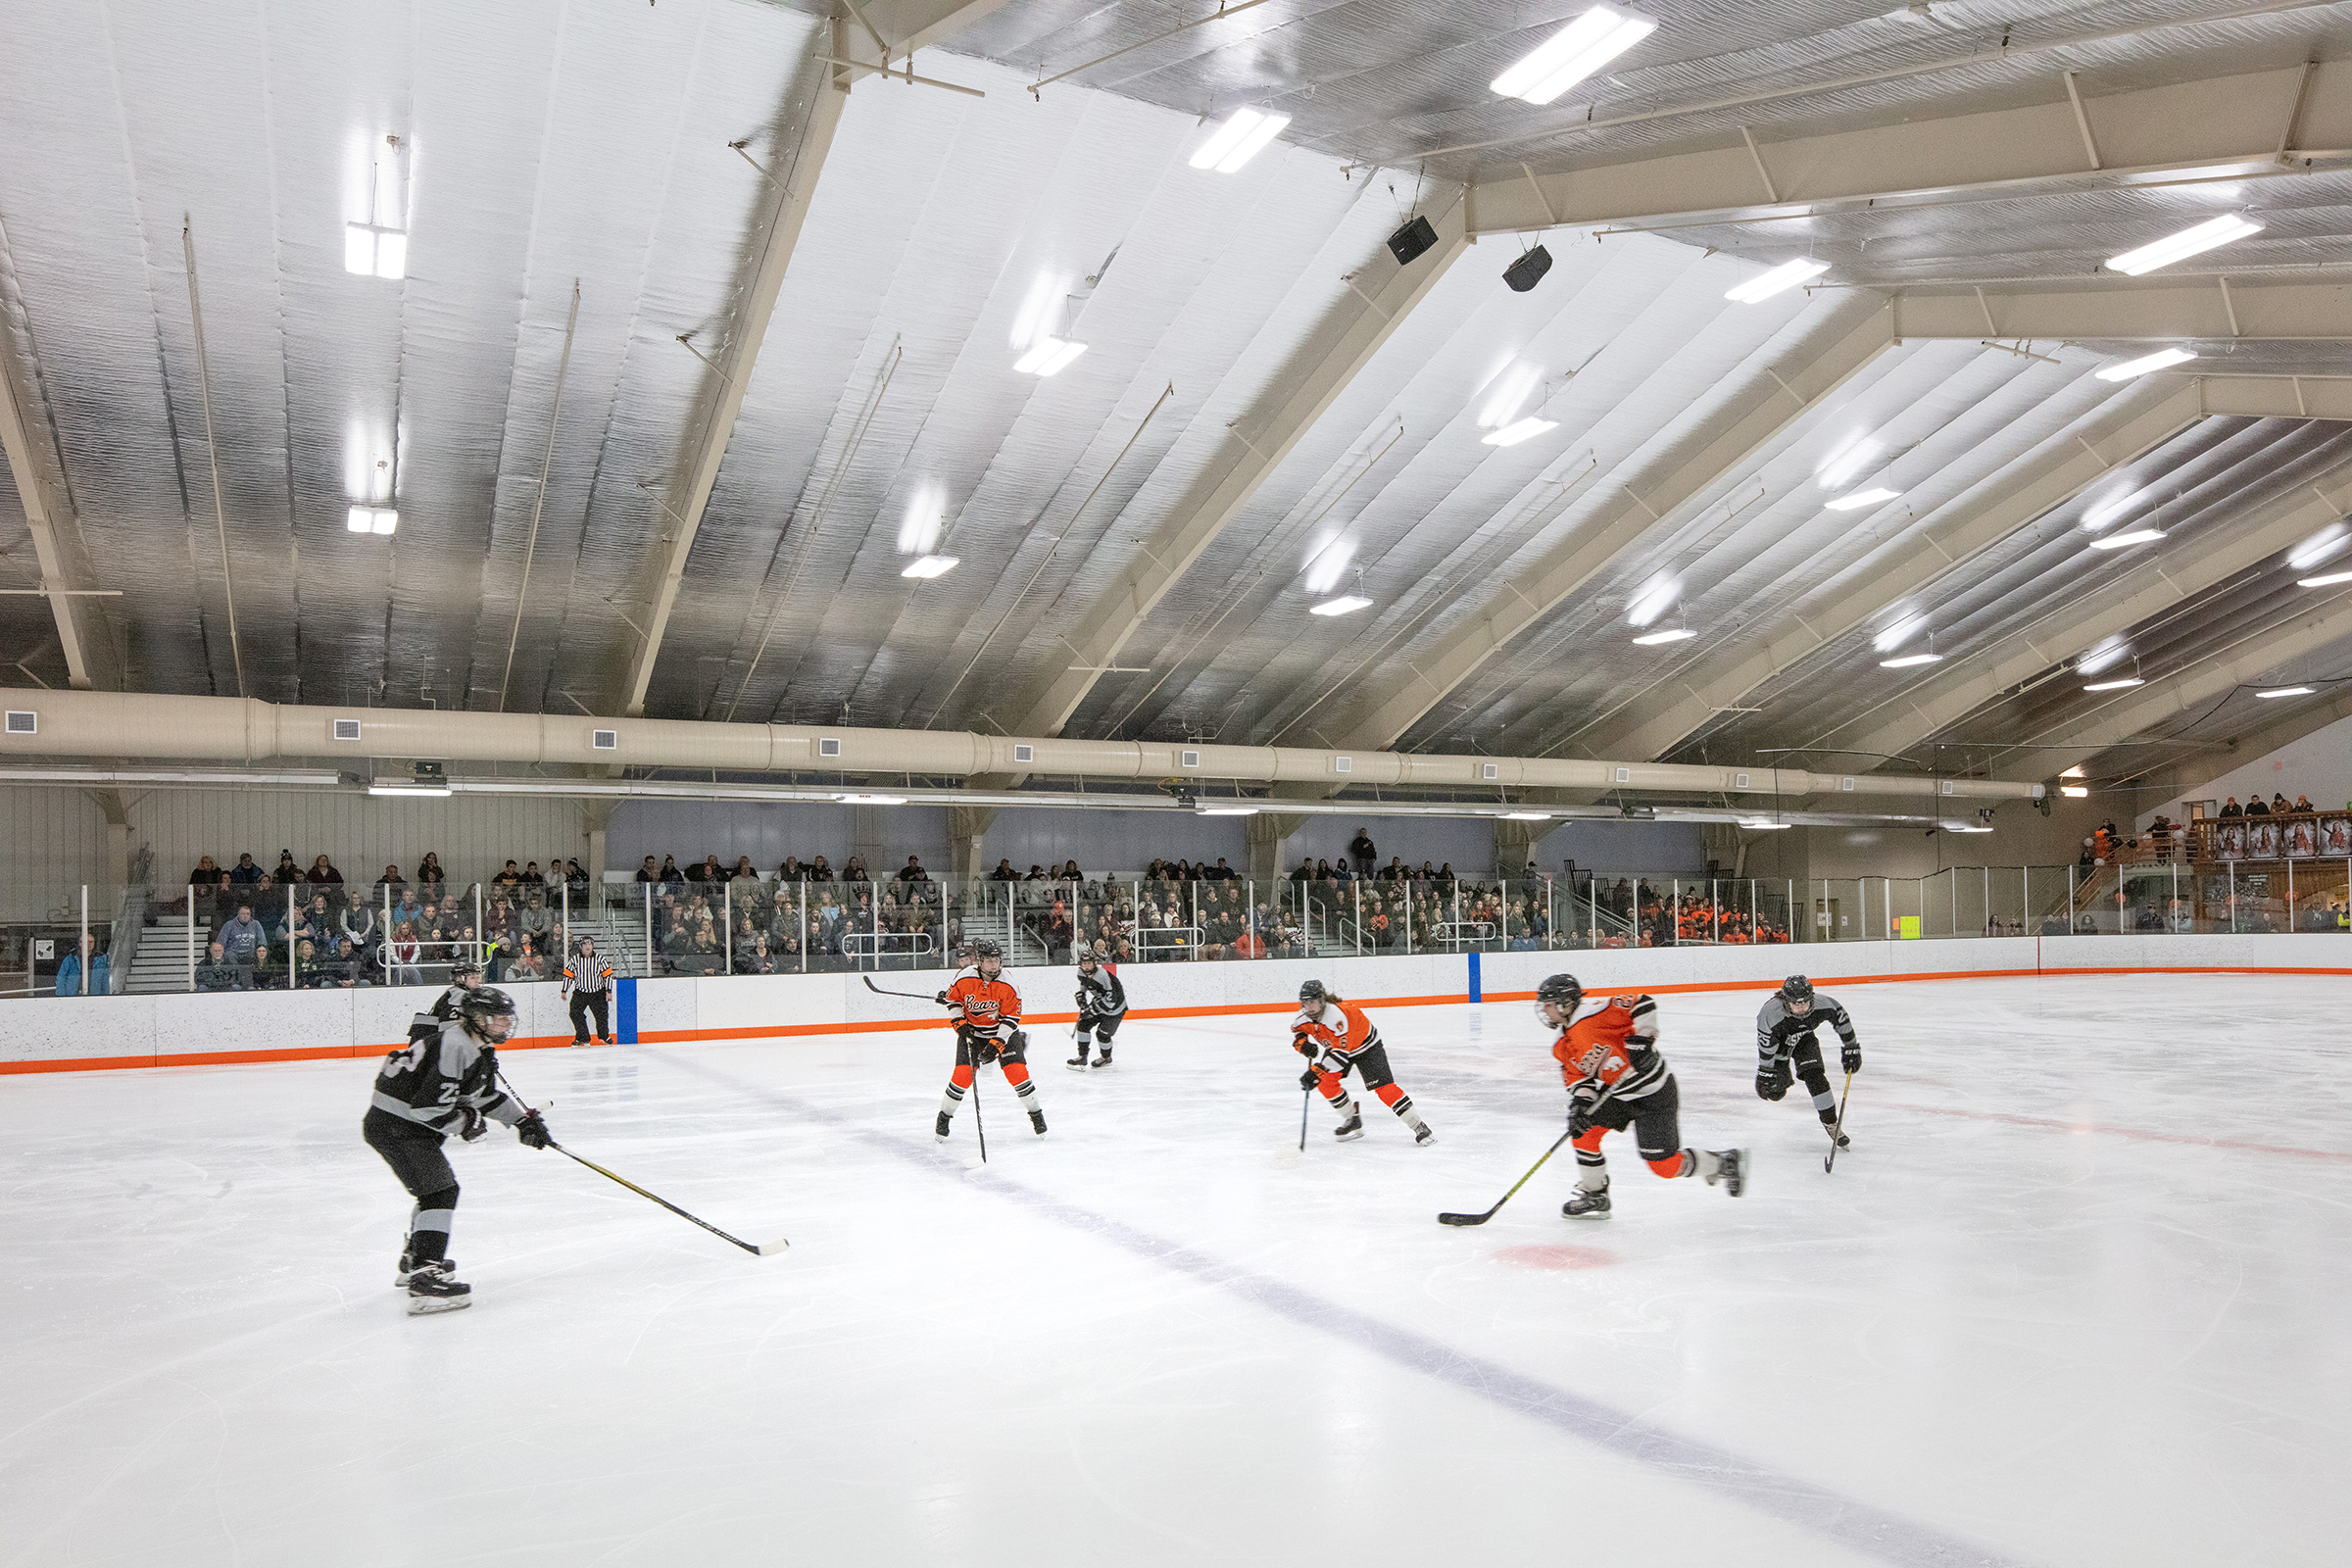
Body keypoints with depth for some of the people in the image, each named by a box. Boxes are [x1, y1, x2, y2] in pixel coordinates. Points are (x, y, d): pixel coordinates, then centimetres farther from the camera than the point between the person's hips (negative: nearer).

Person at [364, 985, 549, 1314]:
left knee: (437, 1187, 23)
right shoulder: (452, 1046, -23)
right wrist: (466, 1123, -13)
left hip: (413, 1124, 11)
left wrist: (522, 1120, 13)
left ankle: (413, 1261, 42)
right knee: (440, 1189, -18)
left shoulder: (480, 1049, 11)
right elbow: (430, 1104, -28)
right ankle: (425, 1277, -26)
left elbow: (487, 1094, 22)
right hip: (394, 1124, -11)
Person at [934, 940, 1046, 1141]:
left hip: (1003, 1032, 0)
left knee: (1017, 1072, -12)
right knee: (963, 1075, -11)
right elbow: (953, 999, 2)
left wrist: (996, 1044, -23)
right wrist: (959, 1023, -10)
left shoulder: (1007, 985, -20)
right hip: (971, 1032, 1)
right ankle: (944, 1116, 10)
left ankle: (1036, 1113, 8)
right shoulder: (965, 978, -17)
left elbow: (1011, 1018, -16)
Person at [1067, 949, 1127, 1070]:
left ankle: (1106, 1058, 21)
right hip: (1099, 1002, 8)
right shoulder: (1081, 973, -9)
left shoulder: (1103, 976, -33)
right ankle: (1082, 1057, 5)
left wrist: (1093, 1009, -32)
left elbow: (1111, 998, -33)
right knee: (1083, 1024, -4)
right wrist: (1081, 994, 5)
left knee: (1102, 1033, -7)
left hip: (1115, 1007, -8)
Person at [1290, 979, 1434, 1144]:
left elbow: (1341, 1052, -42)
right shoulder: (1305, 1017, -16)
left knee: (1383, 1087, -18)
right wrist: (1303, 1044, -18)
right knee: (1326, 1081, -12)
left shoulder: (1337, 1015, -40)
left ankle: (1419, 1127, -12)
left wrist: (1317, 1071, -45)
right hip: (1336, 1047, 7)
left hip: (1366, 1046, -7)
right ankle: (1353, 1120, 6)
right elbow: (1296, 1031, 5)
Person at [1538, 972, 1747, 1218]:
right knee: (1583, 1131, -6)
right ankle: (1594, 1196, 11)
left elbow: (1643, 1005, -21)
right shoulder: (1561, 1047, 3)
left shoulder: (1596, 1014, -23)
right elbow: (1577, 1077, 3)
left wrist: (1641, 1040, -27)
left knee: (1664, 1165, -5)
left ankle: (1724, 1163, 18)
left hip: (1654, 1093, -8)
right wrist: (1579, 1103, -15)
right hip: (1616, 1095, 8)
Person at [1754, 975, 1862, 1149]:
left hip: (1803, 1037, 2)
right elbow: (1766, 1048, -27)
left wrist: (1851, 1048, -2)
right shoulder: (1770, 1014, -41)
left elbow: (1842, 1019, -9)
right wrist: (1764, 1075, -18)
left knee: (1815, 1076, -16)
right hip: (1777, 1040, -2)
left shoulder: (1823, 1005, -32)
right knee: (1775, 1091, -5)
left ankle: (1830, 1123, -3)